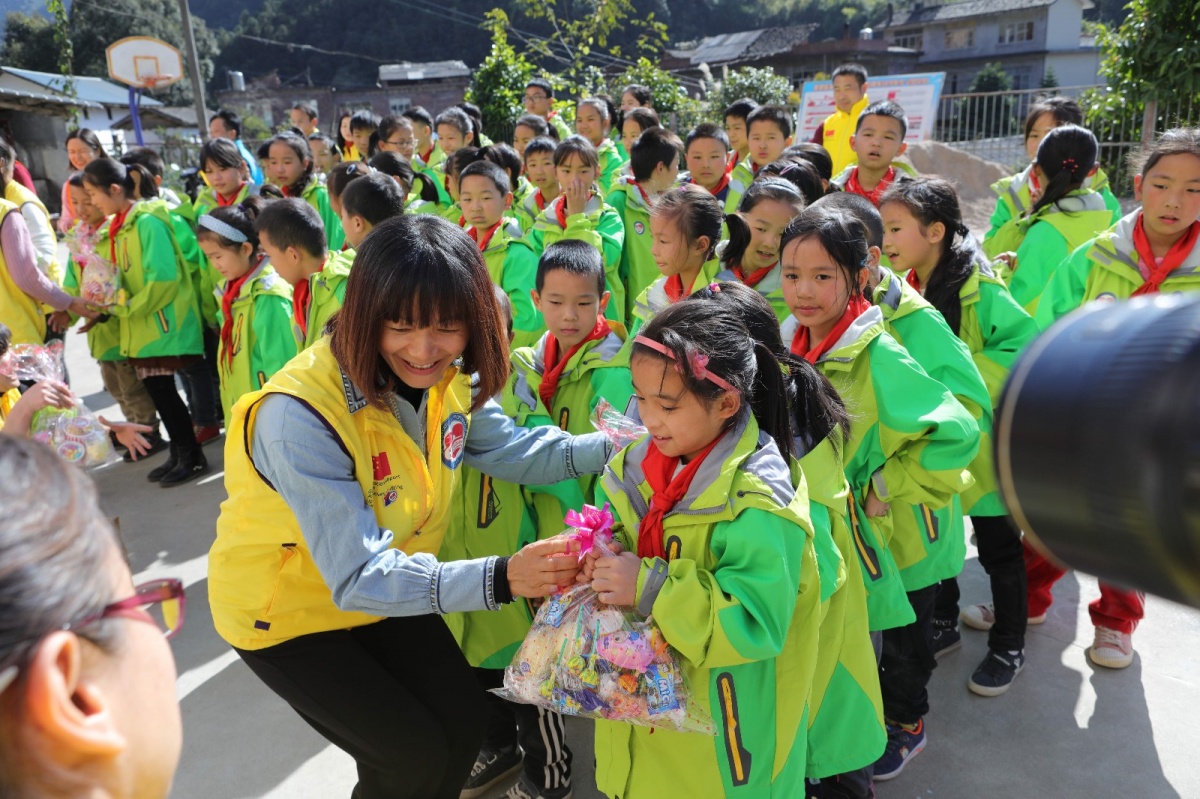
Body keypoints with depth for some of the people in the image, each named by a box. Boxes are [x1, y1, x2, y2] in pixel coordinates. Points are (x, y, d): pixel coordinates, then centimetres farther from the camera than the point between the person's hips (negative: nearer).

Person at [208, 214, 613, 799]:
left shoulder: (449, 376, -16)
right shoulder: (300, 415, -37)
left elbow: (510, 450, -4)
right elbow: (358, 577, -37)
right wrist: (500, 578, -50)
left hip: (387, 588, 6)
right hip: (284, 612, -6)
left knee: (464, 721, 9)